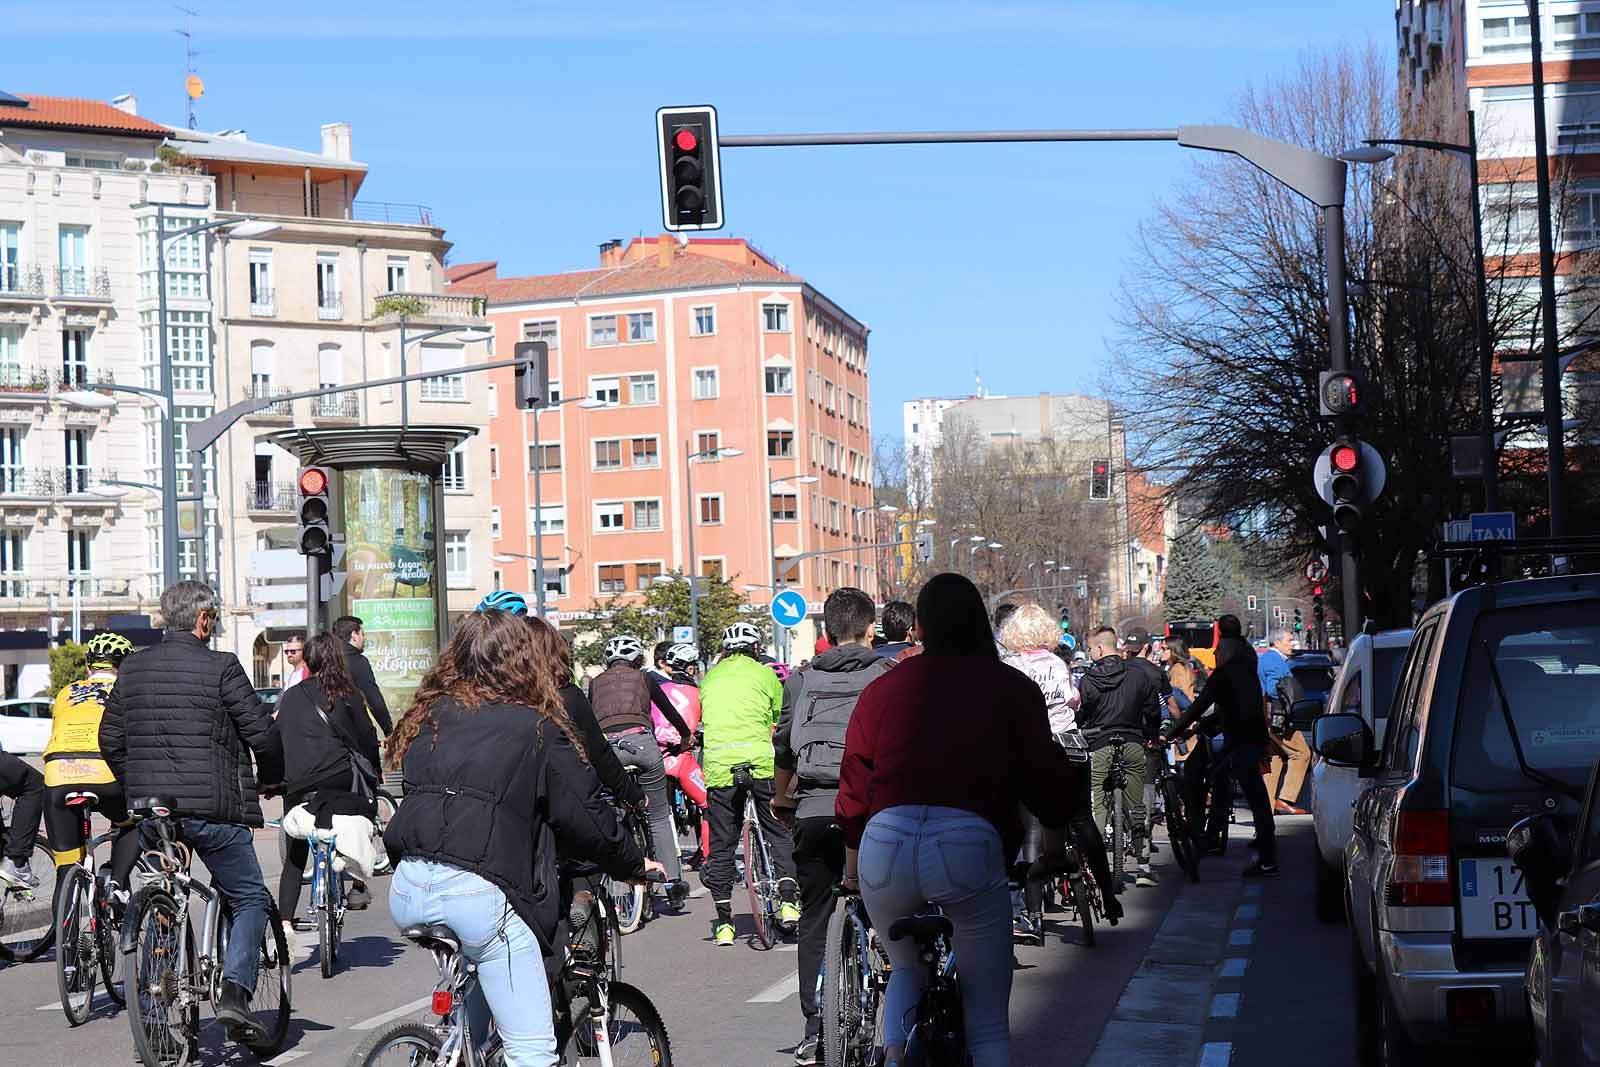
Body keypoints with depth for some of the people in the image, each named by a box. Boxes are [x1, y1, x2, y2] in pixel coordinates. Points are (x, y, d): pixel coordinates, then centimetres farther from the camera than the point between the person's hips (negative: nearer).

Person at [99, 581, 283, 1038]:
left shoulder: (133, 667, 9)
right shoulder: (221, 667, -7)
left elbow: (110, 740, 13)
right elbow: (263, 732, -7)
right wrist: (271, 776, 12)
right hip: (212, 807, -5)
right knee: (250, 898, 7)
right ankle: (235, 992, -9)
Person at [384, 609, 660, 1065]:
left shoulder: (429, 716, 16)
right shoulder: (537, 729, 3)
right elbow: (585, 814, 5)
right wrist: (634, 865, 20)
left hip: (408, 891, 6)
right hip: (480, 893, -6)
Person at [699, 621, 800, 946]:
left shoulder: (708, 678, 19)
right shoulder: (765, 674, 11)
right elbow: (779, 722, 14)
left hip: (718, 765, 2)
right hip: (759, 760, -2)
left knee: (721, 843, 9)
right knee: (779, 833, 13)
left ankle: (724, 924, 10)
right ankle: (788, 901, 1)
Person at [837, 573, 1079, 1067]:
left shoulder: (881, 690, 16)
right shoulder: (1012, 687, 11)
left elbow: (855, 785, 17)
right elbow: (1045, 773, 11)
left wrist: (852, 866, 31)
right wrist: (1055, 835, 31)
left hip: (885, 845, 3)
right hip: (970, 846, -2)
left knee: (908, 970, 29)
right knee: (987, 1022, 9)